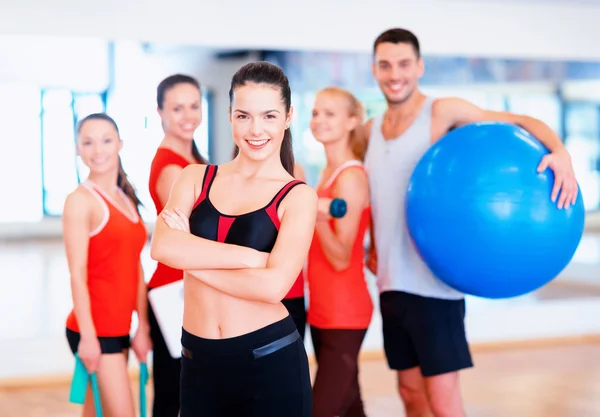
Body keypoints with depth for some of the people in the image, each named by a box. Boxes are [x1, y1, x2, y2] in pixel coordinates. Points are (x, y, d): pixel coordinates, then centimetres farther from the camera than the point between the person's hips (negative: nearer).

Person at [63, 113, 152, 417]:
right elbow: (78, 274, -14)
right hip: (94, 331, -7)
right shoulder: (80, 200, -9)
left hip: (118, 328, 7)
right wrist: (88, 336, -18)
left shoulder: (127, 200, 13)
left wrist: (143, 327, 9)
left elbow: (136, 269, 12)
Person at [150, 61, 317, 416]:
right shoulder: (195, 178, 5)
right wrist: (253, 256, -17)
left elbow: (273, 285, -19)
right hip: (200, 360, 3)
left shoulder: (298, 197, -4)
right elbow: (163, 247, -13)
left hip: (271, 360, -3)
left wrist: (192, 256, -9)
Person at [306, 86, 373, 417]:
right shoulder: (328, 173, 10)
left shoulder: (350, 178, -16)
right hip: (323, 312, 9)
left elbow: (341, 258, -20)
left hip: (344, 314, -9)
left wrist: (319, 219, -34)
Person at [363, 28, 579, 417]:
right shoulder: (372, 130, 11)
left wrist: (560, 153, -29)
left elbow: (523, 121, -11)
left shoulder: (442, 112, -7)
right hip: (391, 284, 6)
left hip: (433, 283, -6)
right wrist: (374, 247, 12)